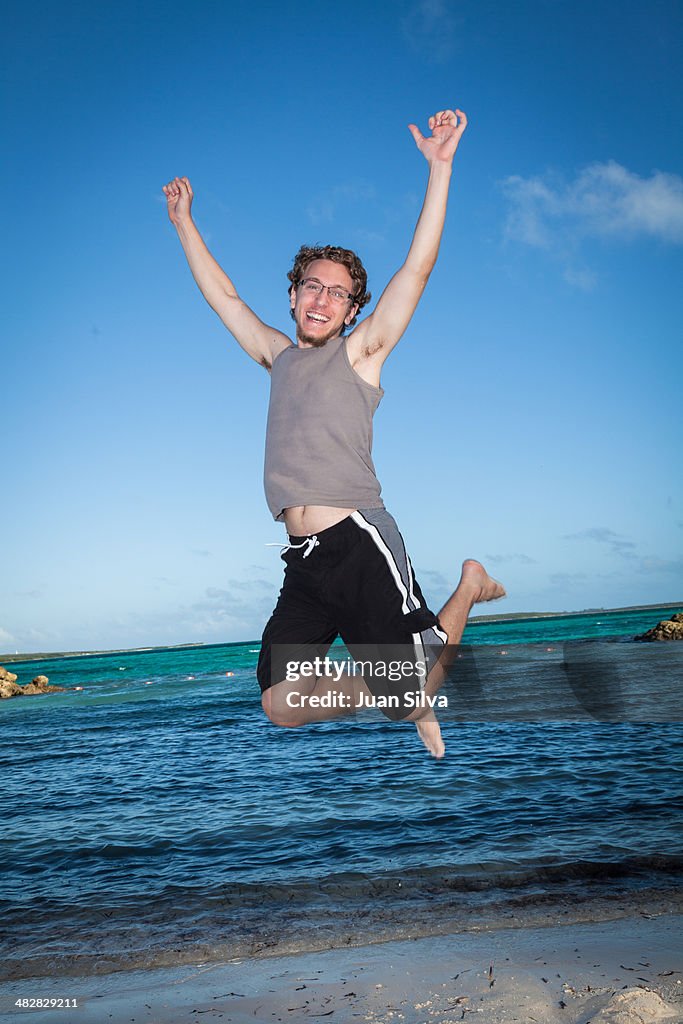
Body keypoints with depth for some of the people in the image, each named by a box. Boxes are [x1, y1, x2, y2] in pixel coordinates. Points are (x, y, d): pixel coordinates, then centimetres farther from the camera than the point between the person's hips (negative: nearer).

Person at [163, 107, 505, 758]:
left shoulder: (359, 352, 5)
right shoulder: (279, 356, 20)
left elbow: (418, 267, -2)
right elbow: (222, 295, 29)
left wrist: (439, 167, -6)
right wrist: (183, 221, 32)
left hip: (360, 544, -5)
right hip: (304, 560, 6)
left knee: (408, 696, -6)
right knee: (281, 705, -3)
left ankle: (468, 588, 23)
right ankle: (398, 688, 21)